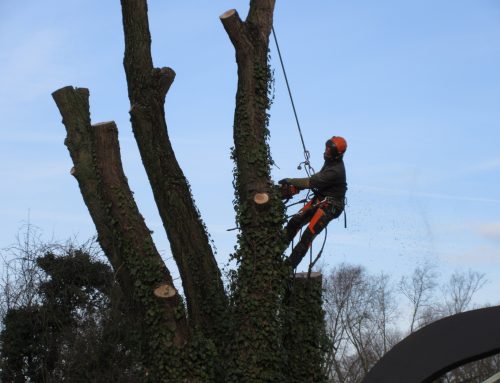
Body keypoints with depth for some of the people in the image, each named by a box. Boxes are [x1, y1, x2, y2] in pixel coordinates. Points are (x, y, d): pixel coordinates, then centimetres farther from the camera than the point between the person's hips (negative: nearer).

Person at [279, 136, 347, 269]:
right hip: (319, 199, 9)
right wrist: (294, 188, -1)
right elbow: (316, 178, 10)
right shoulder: (331, 162, 8)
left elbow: (313, 182, -25)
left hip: (329, 206, -9)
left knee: (308, 235, -15)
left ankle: (289, 265, -12)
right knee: (294, 222, -3)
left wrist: (290, 181, -19)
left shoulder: (336, 171, -24)